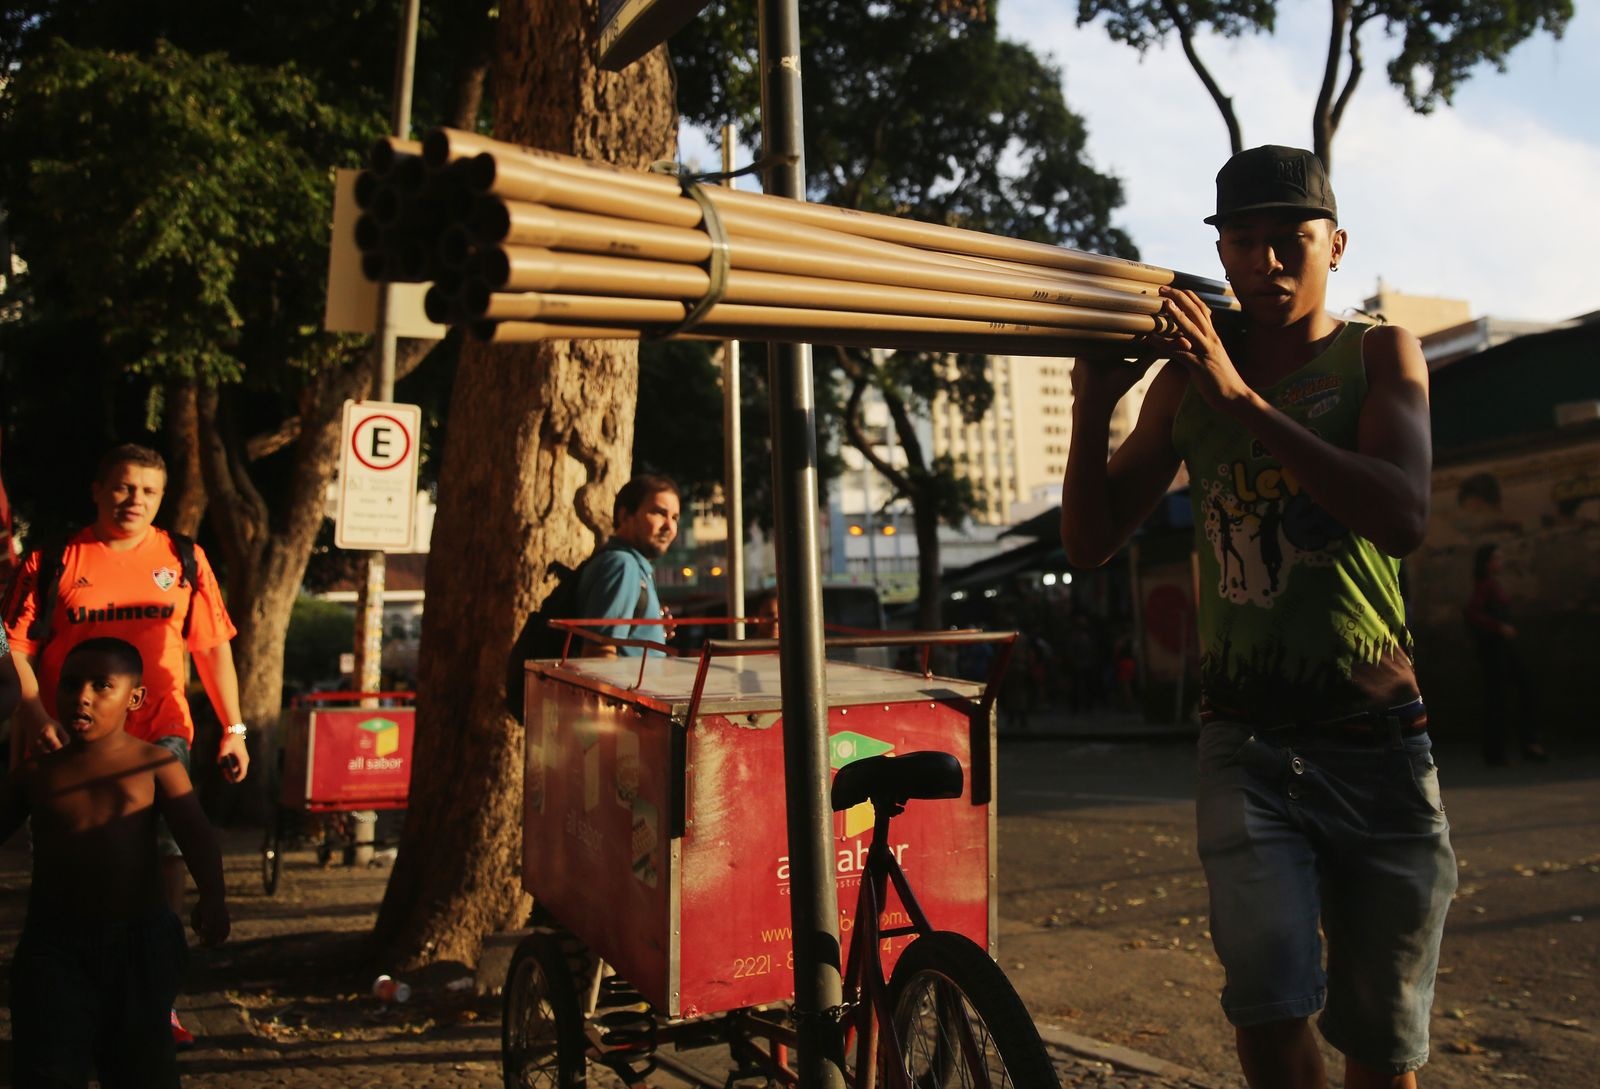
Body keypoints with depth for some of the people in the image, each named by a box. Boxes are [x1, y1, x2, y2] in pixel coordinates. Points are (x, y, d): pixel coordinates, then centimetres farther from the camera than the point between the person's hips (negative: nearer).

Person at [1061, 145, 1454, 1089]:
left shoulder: (1380, 356, 2)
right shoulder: (1187, 378, 8)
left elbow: (1403, 517, -17)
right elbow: (1091, 542, 6)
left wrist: (1241, 398, -23)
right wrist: (1092, 406, -9)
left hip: (1378, 738, 0)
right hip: (1248, 739, 1)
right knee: (1271, 1008, -16)